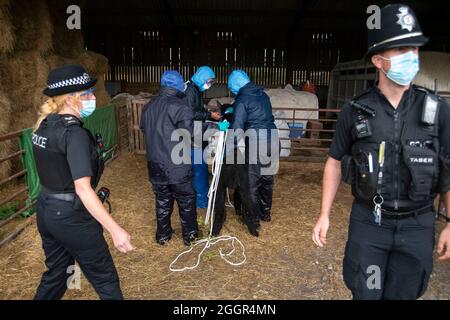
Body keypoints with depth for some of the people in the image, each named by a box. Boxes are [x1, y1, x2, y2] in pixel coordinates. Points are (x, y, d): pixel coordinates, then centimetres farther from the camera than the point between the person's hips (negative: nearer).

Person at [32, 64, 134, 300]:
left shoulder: (44, 124, 4)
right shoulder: (74, 133, -22)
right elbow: (83, 189, -30)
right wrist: (115, 230, -32)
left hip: (45, 210, 9)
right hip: (71, 217, -8)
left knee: (55, 272, 25)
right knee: (105, 279, 7)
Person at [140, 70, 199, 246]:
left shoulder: (149, 106, 4)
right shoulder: (180, 106, -17)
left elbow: (144, 130, 14)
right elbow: (188, 135, -19)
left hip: (156, 164, 6)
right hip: (177, 165, -5)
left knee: (162, 200, 20)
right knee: (186, 200, 14)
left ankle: (163, 235, 33)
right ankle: (189, 234, 27)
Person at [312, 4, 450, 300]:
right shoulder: (355, 111, -6)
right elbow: (335, 163, 0)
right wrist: (325, 215, -2)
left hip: (417, 225, 1)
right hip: (368, 221, -1)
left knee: (401, 295, 17)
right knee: (365, 294, 11)